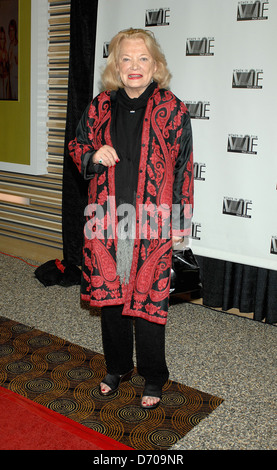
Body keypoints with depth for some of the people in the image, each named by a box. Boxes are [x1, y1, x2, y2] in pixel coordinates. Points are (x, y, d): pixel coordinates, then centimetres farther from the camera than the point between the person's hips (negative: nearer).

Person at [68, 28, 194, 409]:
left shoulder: (172, 111, -4)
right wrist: (92, 156, -8)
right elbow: (76, 146, 17)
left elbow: (183, 168, -2)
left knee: (148, 302, 4)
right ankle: (117, 367, 36)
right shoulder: (100, 108, 5)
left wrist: (179, 224, -3)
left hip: (152, 224, -3)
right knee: (109, 295, 13)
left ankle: (153, 378, 26)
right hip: (107, 221, 4)